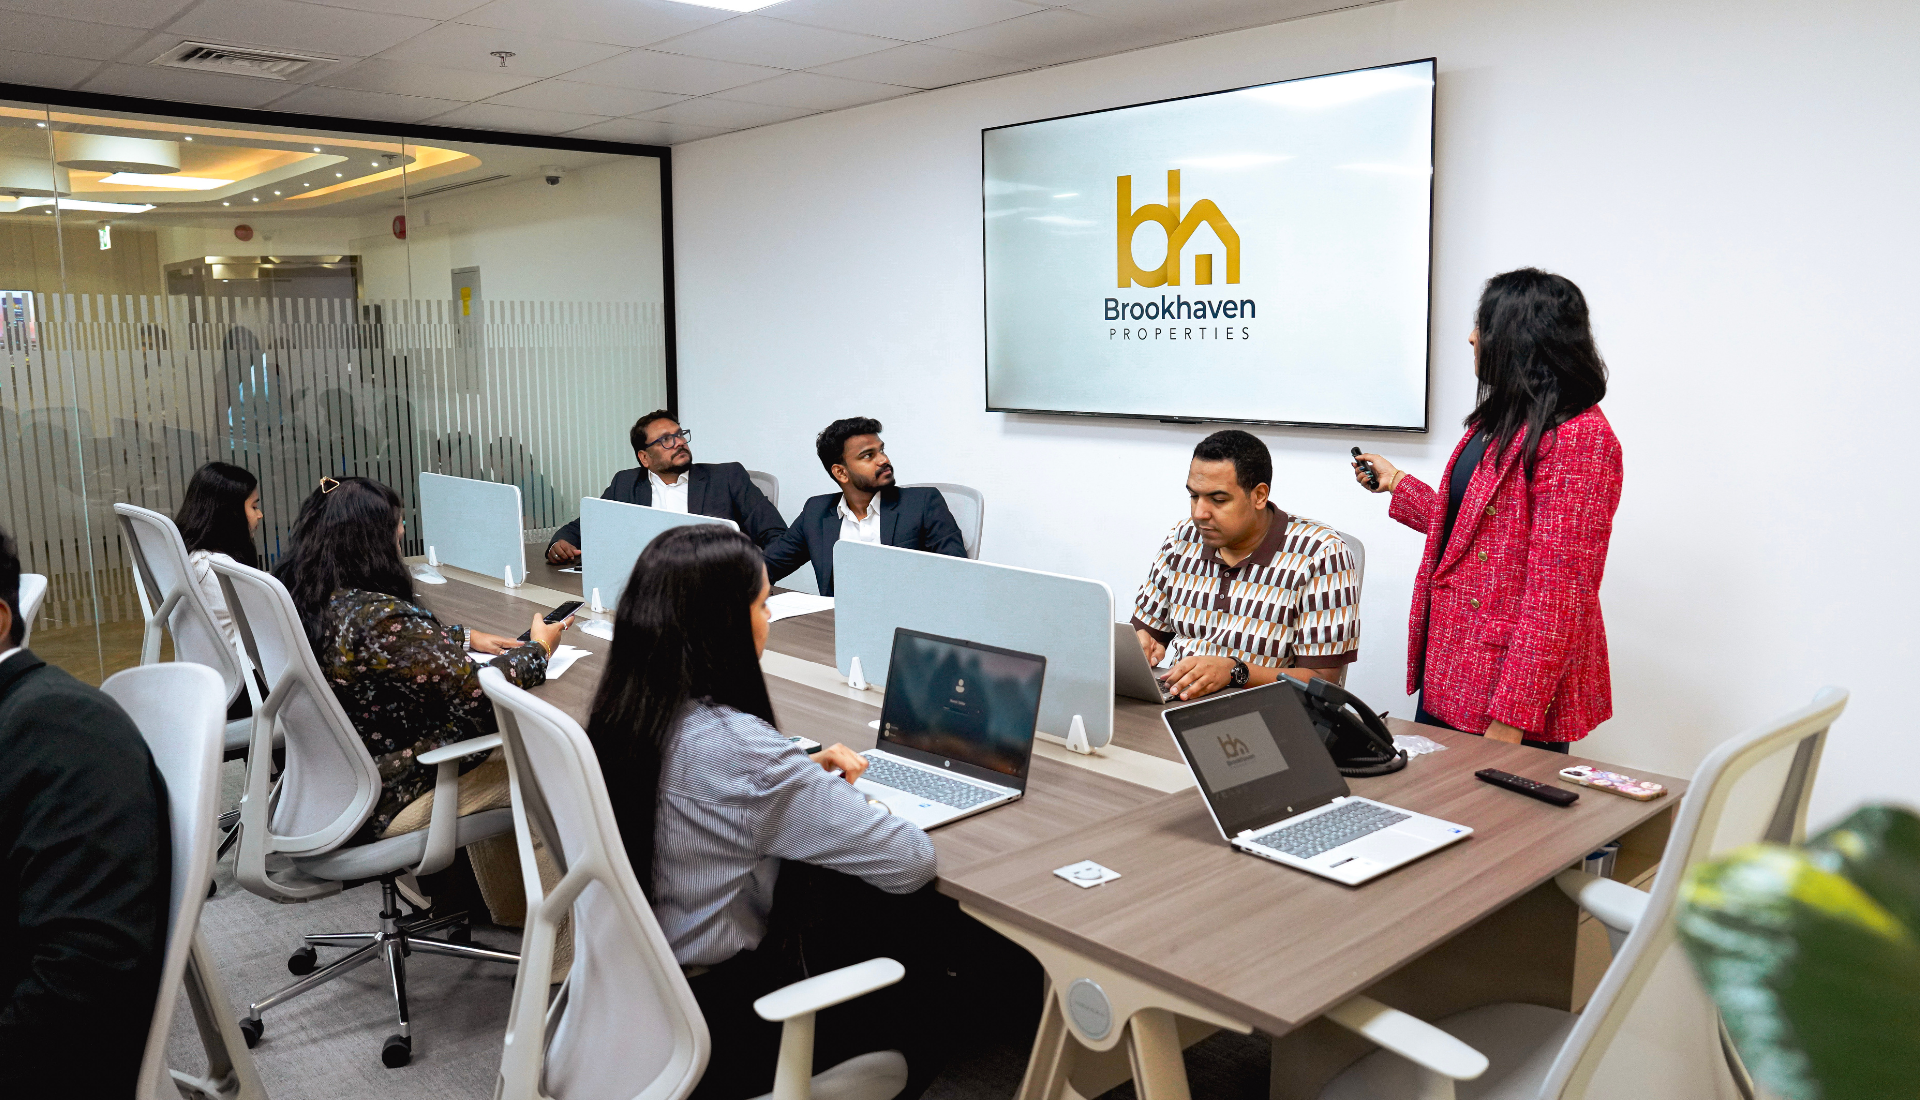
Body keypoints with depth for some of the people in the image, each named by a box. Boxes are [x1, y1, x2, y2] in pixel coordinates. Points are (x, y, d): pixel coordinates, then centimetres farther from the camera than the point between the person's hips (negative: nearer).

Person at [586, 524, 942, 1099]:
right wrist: (848, 807, -5)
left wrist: (803, 772, 2)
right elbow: (911, 860, -24)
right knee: (914, 906, 9)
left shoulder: (621, 709, -6)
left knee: (857, 887, 16)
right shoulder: (737, 745, -30)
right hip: (720, 1016, -7)